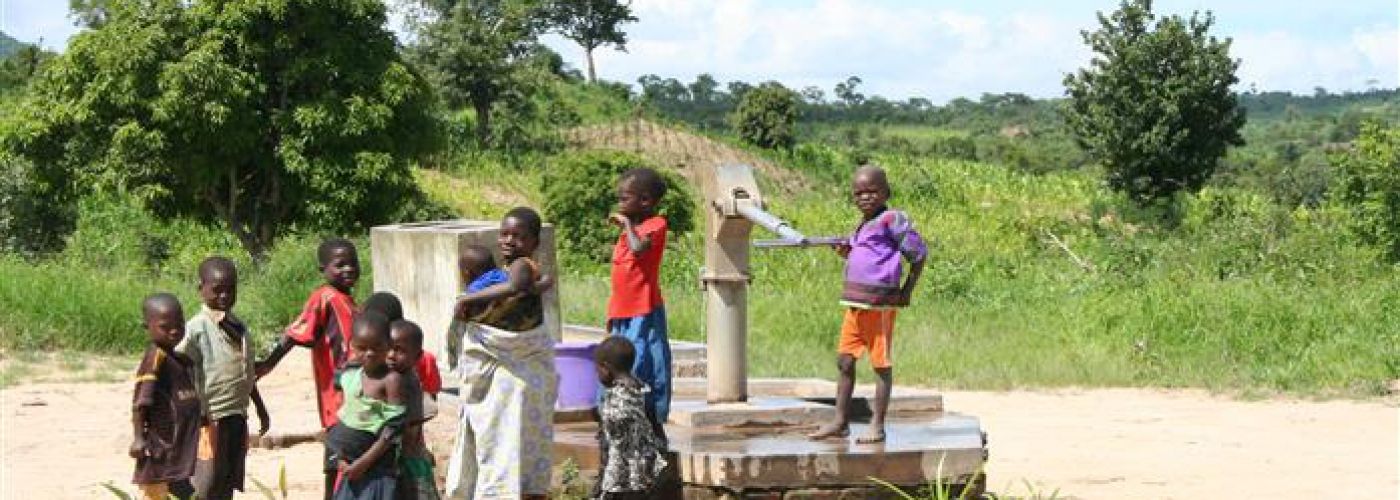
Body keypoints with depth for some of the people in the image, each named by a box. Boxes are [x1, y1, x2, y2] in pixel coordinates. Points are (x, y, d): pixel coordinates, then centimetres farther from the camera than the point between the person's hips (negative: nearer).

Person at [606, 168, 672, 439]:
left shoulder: (655, 224, -9)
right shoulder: (627, 227, 16)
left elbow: (639, 248, -32)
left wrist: (627, 224, -18)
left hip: (644, 315, -9)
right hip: (623, 314, 9)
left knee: (644, 369, -6)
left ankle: (655, 428, 0)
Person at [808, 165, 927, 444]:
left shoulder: (892, 220, -8)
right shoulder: (862, 226, 18)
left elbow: (919, 253, -8)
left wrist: (907, 290, -7)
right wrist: (846, 254, 7)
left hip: (879, 303, -9)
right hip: (855, 304, 9)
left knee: (881, 364, 0)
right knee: (844, 361, 7)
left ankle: (878, 426, 5)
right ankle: (840, 423, 13)